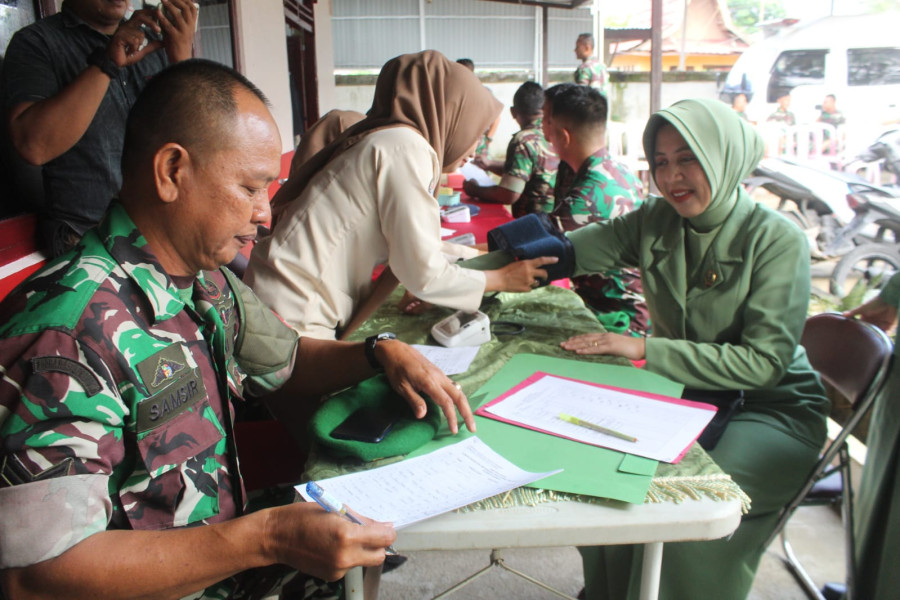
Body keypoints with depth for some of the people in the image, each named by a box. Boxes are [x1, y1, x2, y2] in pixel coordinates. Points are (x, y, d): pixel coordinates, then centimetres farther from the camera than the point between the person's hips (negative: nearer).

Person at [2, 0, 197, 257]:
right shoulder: (35, 43, -2)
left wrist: (182, 59, -13)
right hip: (87, 233, -5)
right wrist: (106, 63, -21)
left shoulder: (153, 42, 9)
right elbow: (34, 147, -18)